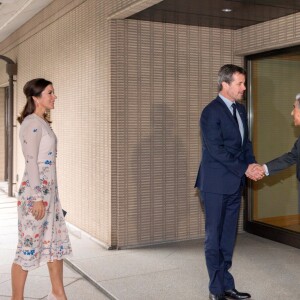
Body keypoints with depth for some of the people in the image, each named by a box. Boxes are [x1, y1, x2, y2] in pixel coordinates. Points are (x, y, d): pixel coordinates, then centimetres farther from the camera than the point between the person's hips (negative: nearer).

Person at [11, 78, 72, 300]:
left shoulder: (43, 122, 13)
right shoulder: (32, 124, -15)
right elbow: (31, 162, -19)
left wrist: (48, 195, 19)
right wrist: (37, 198, -20)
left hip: (50, 191, 10)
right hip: (35, 193, -10)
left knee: (57, 241, 14)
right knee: (29, 245, 0)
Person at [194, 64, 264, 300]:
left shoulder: (240, 109, 12)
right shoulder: (211, 112, -13)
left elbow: (245, 142, 15)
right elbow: (216, 150, -18)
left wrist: (253, 165, -3)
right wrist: (245, 169, -16)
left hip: (235, 184, 7)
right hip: (216, 184, -7)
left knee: (228, 237, 12)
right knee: (214, 237, 3)